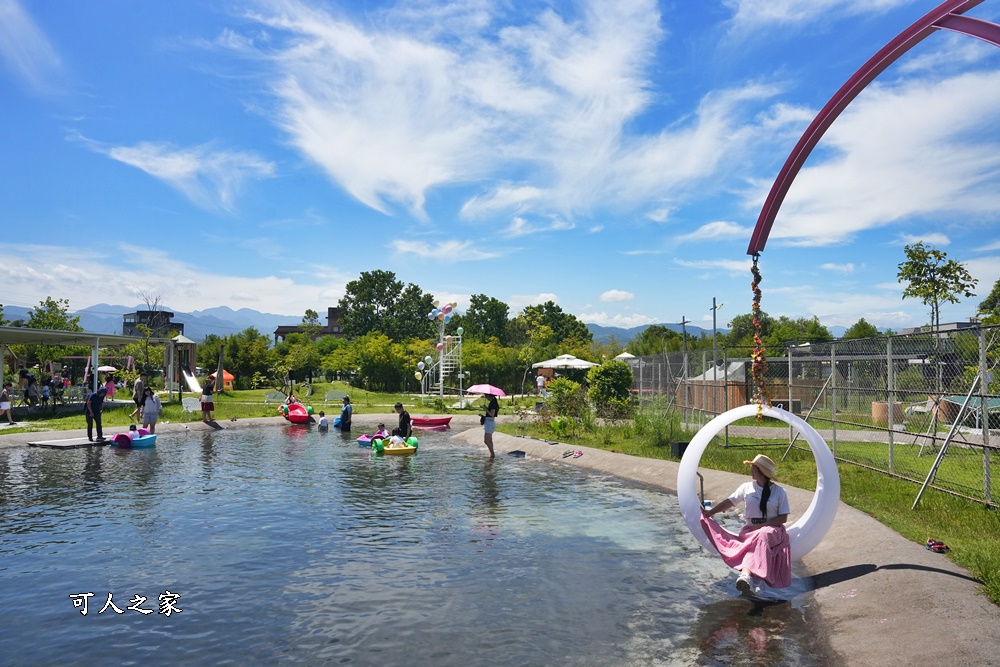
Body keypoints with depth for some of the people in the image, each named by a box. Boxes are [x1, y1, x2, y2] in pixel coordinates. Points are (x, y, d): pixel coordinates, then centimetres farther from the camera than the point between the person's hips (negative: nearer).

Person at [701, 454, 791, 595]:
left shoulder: (779, 492, 1)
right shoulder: (747, 487, 7)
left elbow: (783, 518, -1)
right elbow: (730, 501, 6)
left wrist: (762, 525, -13)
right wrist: (710, 512, -4)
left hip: (772, 529, -3)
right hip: (750, 529, 3)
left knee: (761, 536, -38)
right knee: (757, 541, -34)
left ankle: (746, 575, -59)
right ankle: (748, 576, -54)